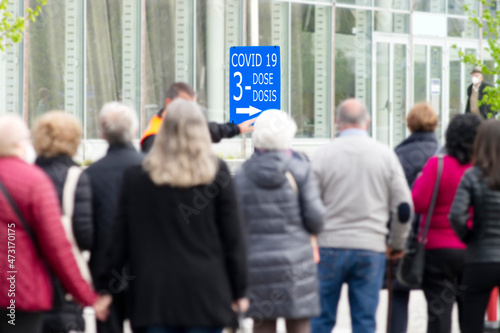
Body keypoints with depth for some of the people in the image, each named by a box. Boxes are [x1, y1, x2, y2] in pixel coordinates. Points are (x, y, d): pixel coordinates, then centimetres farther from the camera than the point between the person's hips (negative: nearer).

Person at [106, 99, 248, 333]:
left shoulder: (135, 176, 1)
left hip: (153, 295, 1)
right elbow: (233, 238, -1)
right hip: (205, 294, -1)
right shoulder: (217, 173, -2)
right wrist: (239, 291, 8)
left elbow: (119, 239, 4)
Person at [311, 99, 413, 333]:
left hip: (330, 246, -1)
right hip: (371, 249, 1)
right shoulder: (385, 155, 3)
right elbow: (404, 207, 5)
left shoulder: (324, 155, -2)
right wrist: (397, 244, 18)